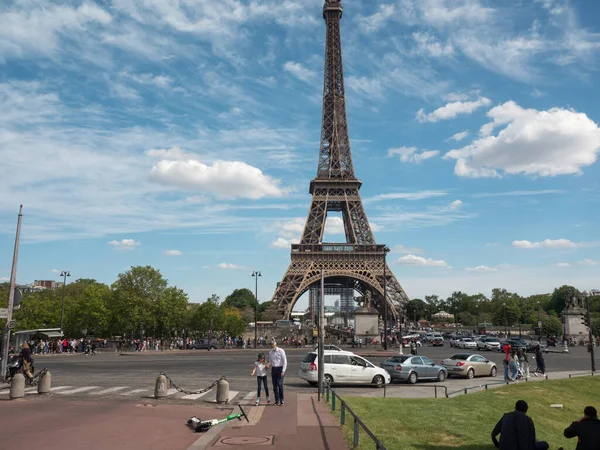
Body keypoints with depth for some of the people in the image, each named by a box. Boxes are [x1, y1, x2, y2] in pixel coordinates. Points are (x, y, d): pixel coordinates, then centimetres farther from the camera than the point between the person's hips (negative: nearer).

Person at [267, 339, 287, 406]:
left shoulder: (281, 351, -8)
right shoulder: (270, 352, 8)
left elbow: (285, 361, -9)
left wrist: (283, 371, -15)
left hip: (280, 369, -5)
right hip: (273, 369, 5)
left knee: (280, 384, -13)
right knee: (275, 385, 2)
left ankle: (281, 400, -2)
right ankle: (277, 401, 9)